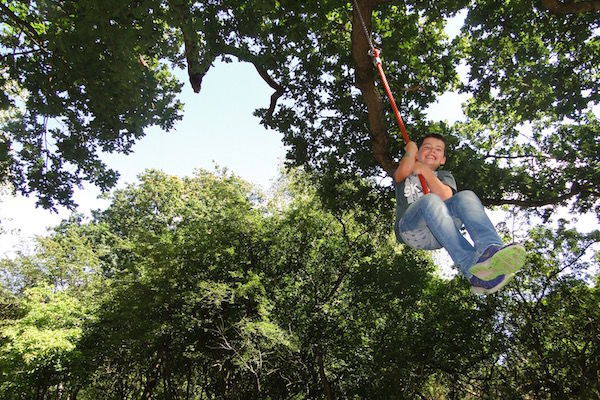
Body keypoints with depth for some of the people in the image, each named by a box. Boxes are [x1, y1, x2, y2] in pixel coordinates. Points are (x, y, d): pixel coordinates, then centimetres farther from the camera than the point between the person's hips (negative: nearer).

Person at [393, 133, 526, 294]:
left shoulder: (444, 176, 32)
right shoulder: (404, 173, 30)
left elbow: (445, 196, 5)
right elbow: (404, 171, -1)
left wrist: (424, 170, 10)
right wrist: (411, 148, 17)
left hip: (440, 235, 3)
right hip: (413, 231, -2)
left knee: (466, 196, -25)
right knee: (430, 200, -35)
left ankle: (489, 249, -53)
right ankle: (474, 270, -53)